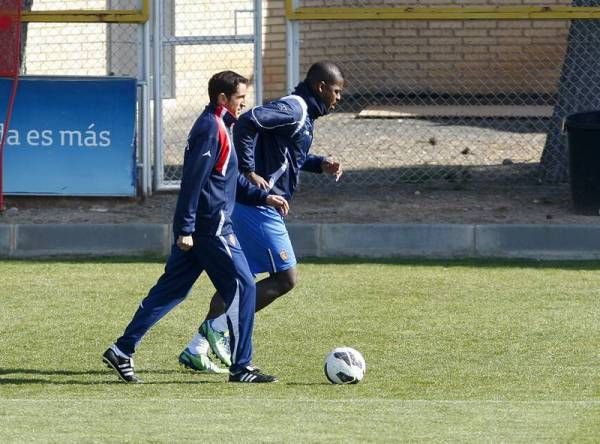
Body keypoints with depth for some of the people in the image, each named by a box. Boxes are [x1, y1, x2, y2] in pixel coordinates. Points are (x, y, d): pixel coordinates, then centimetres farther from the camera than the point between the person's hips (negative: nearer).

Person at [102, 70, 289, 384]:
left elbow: (232, 181, 28)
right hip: (211, 227, -10)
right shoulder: (211, 128, -14)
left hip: (195, 228, 10)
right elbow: (193, 179, -20)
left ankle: (122, 351, 10)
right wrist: (186, 228, -22)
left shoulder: (217, 126, 19)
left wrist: (264, 198, 22)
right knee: (243, 287, -3)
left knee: (170, 290, 10)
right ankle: (241, 367, 0)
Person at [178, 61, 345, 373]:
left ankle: (196, 350, 13)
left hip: (253, 206, 10)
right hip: (258, 207, -10)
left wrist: (320, 165, 17)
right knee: (285, 278, -6)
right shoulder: (293, 109, -14)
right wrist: (249, 172, -25)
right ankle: (218, 326, -6)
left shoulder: (302, 113, 18)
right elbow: (247, 122, -28)